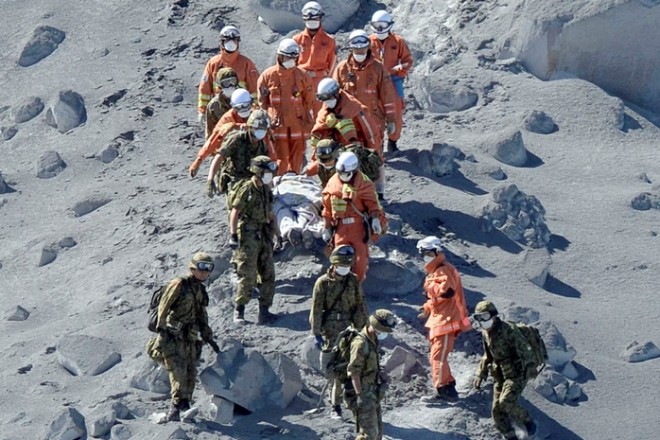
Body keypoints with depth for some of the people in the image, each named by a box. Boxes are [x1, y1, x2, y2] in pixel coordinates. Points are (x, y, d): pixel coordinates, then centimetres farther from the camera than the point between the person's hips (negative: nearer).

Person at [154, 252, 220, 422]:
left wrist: (208, 338, 26)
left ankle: (185, 404, 14)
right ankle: (177, 405, -23)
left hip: (190, 338, 7)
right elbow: (164, 306, -10)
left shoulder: (201, 290, 18)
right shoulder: (179, 284, -5)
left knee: (191, 371, 5)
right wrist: (162, 328, -17)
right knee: (178, 369, -18)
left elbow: (202, 317, 27)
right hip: (173, 336, -7)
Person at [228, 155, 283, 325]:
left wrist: (278, 235, 19)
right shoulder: (246, 189, -11)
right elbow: (234, 213, -12)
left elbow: (271, 215, 20)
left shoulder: (266, 190, 13)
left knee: (268, 274, 5)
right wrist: (233, 235, -18)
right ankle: (239, 311, 2)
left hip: (264, 236, 8)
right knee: (247, 275, -8)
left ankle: (264, 310, 11)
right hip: (248, 236, -8)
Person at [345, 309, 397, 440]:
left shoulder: (373, 342, 11)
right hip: (364, 395, -10)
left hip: (373, 394, 10)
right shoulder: (360, 343, -19)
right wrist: (360, 396, -25)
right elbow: (354, 372, -22)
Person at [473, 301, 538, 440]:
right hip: (501, 376, 8)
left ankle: (527, 421, 4)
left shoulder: (507, 330, -19)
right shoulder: (486, 333, 7)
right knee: (497, 409, -1)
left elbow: (524, 348, -25)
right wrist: (481, 374, 18)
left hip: (517, 374, -8)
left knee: (506, 402, -21)